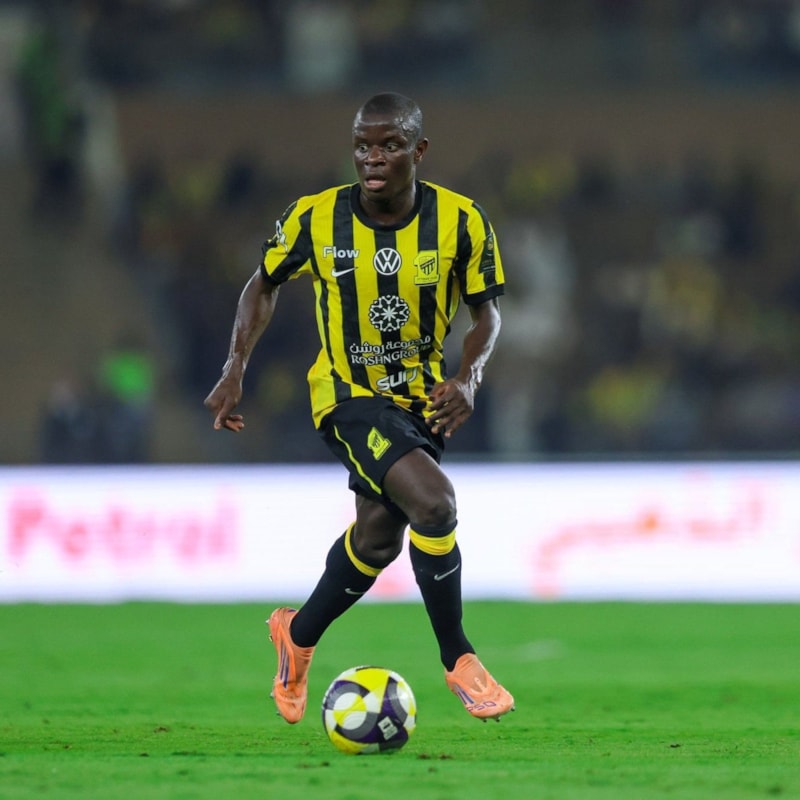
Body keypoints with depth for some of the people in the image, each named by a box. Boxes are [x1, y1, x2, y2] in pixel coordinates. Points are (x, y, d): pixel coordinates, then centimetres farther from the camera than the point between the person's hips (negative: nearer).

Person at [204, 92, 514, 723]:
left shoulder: (460, 221, -14)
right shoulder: (316, 219, -15)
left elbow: (486, 311, -2)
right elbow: (266, 284, 4)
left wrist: (469, 377, -20)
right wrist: (236, 369, -5)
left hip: (422, 396, 4)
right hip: (351, 394, -4)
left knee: (380, 535, 14)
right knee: (434, 502, -26)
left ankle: (299, 636, 42)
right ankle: (459, 660, -12)